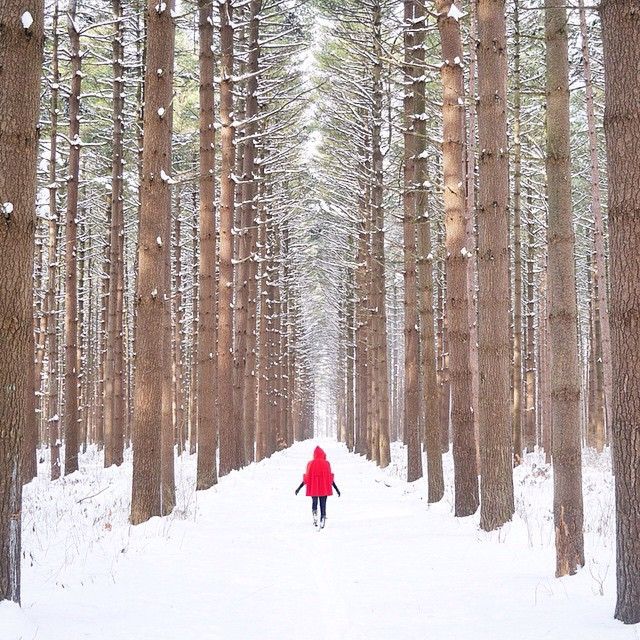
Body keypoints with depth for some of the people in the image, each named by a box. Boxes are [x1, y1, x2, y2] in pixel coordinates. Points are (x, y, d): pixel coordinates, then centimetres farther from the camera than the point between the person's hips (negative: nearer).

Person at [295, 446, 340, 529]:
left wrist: (299, 488, 8)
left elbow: (306, 478, -1)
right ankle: (322, 520, -5)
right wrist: (336, 489, 5)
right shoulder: (326, 463, -3)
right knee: (323, 504, 6)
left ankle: (314, 512, -14)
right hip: (324, 488, 0)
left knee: (314, 502, 15)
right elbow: (330, 478, -3)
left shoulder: (310, 463, -2)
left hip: (313, 488, 0)